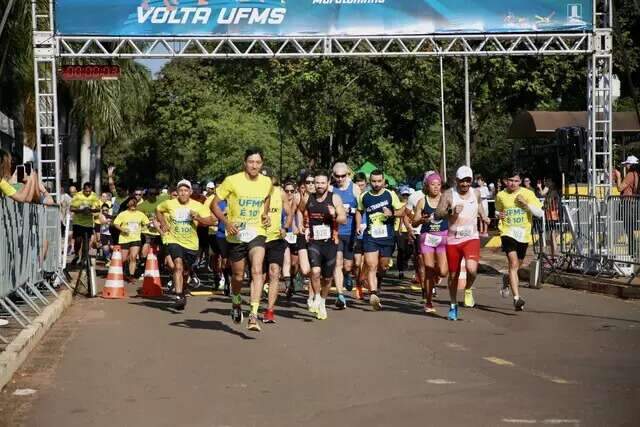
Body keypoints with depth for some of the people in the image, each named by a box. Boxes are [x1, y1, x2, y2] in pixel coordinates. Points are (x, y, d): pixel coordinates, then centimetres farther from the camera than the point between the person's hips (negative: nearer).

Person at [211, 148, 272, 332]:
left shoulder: (267, 182, 1)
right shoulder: (232, 181, -9)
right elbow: (214, 204, -4)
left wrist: (266, 215, 5)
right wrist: (227, 222, -17)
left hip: (257, 233, 1)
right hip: (236, 234, -1)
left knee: (257, 270, -21)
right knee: (238, 276, 11)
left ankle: (253, 315, -24)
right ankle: (236, 302, 44)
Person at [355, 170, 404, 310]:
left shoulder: (390, 195, 1)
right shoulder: (364, 197, 7)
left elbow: (401, 211, 4)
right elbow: (359, 211, 23)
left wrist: (392, 213, -16)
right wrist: (358, 226, 9)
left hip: (387, 236, 0)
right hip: (370, 237, 0)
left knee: (383, 267, 11)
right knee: (371, 266, -14)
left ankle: (376, 285, 38)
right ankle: (373, 294, -25)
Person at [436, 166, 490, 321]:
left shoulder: (476, 193, 5)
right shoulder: (448, 195, -7)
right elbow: (437, 215, -12)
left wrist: (484, 216, 12)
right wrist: (451, 211, -28)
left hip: (471, 238, 1)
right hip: (453, 240, -1)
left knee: (471, 268, -25)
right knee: (453, 275, 9)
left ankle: (468, 289, 8)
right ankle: (453, 306, 29)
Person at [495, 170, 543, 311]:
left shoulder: (528, 194, -2)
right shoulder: (501, 196, 2)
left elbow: (540, 213, -5)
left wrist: (526, 203, -16)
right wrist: (498, 215, -2)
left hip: (523, 234, 2)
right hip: (508, 232, -2)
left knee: (517, 265, 16)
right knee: (513, 263, -20)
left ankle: (507, 280, 51)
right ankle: (516, 298, -25)